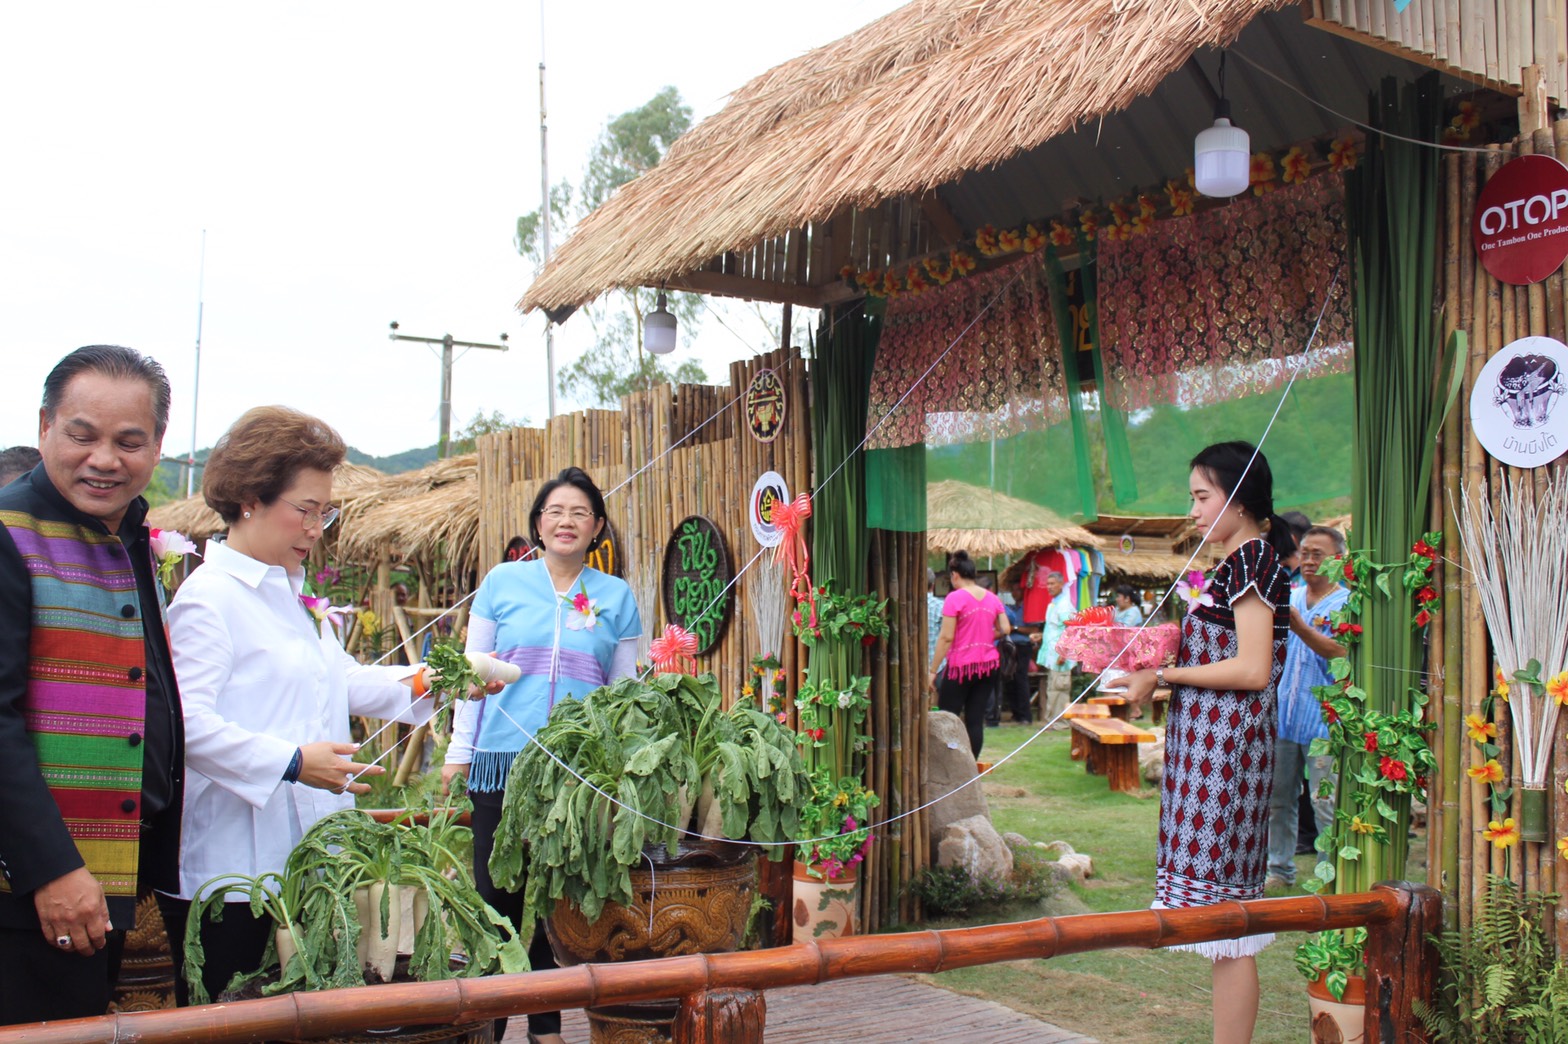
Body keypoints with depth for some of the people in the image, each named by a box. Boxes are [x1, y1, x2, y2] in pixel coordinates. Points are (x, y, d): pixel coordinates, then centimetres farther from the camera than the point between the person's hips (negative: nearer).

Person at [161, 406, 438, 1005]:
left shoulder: (292, 593, 18)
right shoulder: (208, 596, -13)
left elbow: (342, 680, 23)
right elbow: (186, 721, -23)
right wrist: (292, 762, -25)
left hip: (297, 860, 9)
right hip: (226, 867, -9)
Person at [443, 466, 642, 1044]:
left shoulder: (616, 596, 7)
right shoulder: (502, 582, 6)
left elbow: (625, 691, 10)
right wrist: (459, 751, 4)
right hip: (503, 761, 0)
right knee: (496, 895, 0)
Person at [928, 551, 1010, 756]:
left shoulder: (955, 598, -10)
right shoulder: (992, 598, 7)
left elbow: (946, 637, -13)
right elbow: (1005, 629, 7)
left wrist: (933, 670, -10)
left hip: (961, 664, -6)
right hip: (988, 664, 6)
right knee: (976, 720, 6)